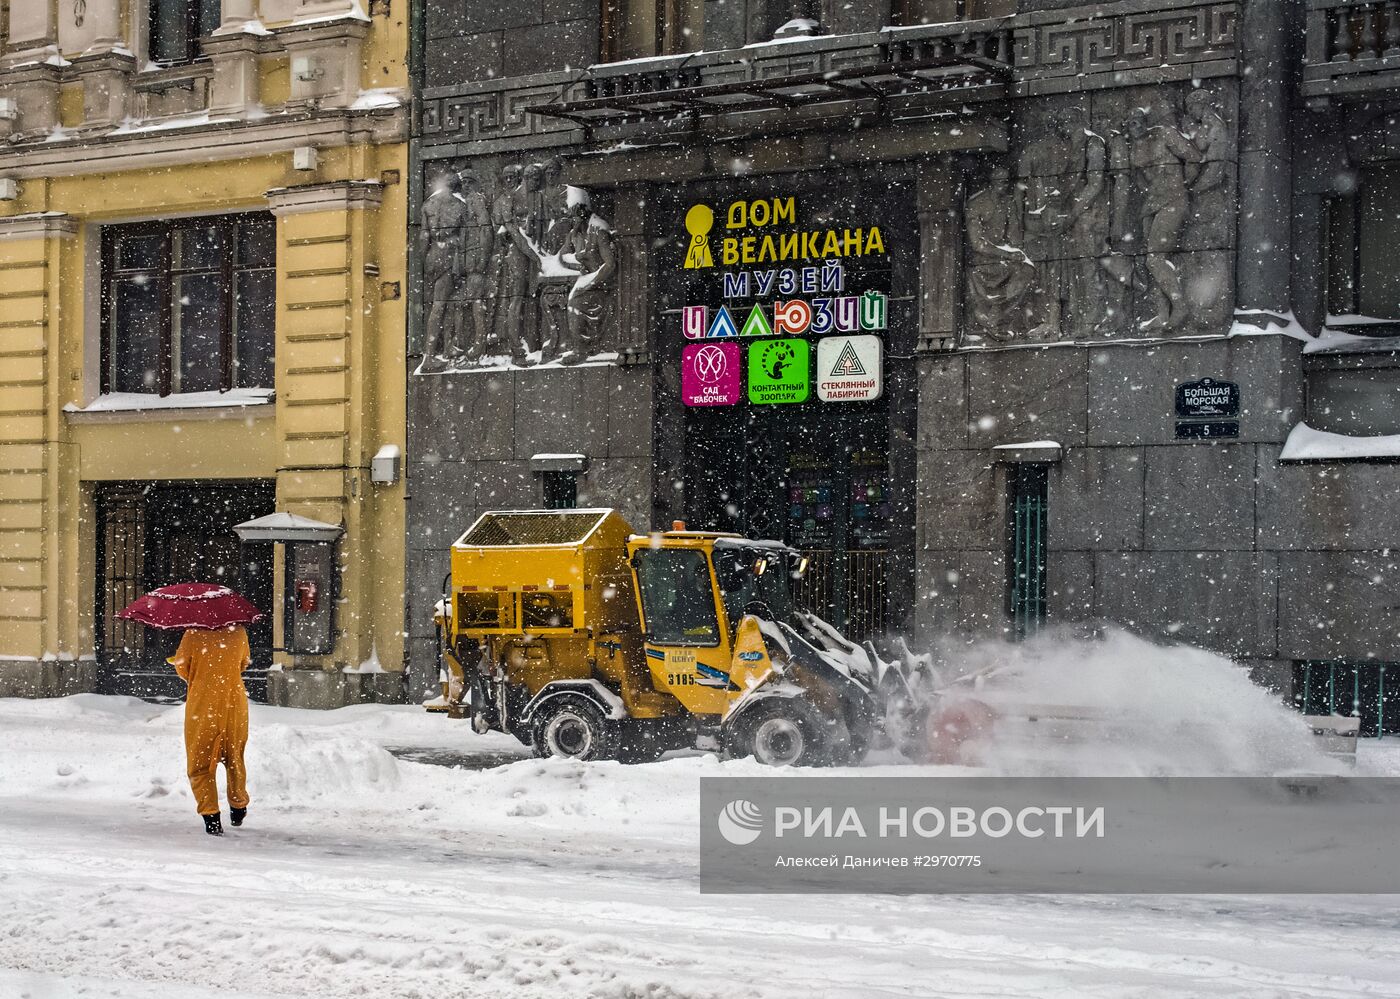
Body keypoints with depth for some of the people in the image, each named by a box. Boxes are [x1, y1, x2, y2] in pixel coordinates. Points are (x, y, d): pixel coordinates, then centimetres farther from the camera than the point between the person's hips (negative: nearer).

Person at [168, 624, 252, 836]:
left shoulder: (193, 635, -13)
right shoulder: (238, 633, -4)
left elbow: (181, 666, -3)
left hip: (202, 704, -3)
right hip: (235, 705, 3)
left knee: (201, 762, 5)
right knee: (234, 757, 21)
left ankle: (211, 815, -7)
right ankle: (238, 807, 34)